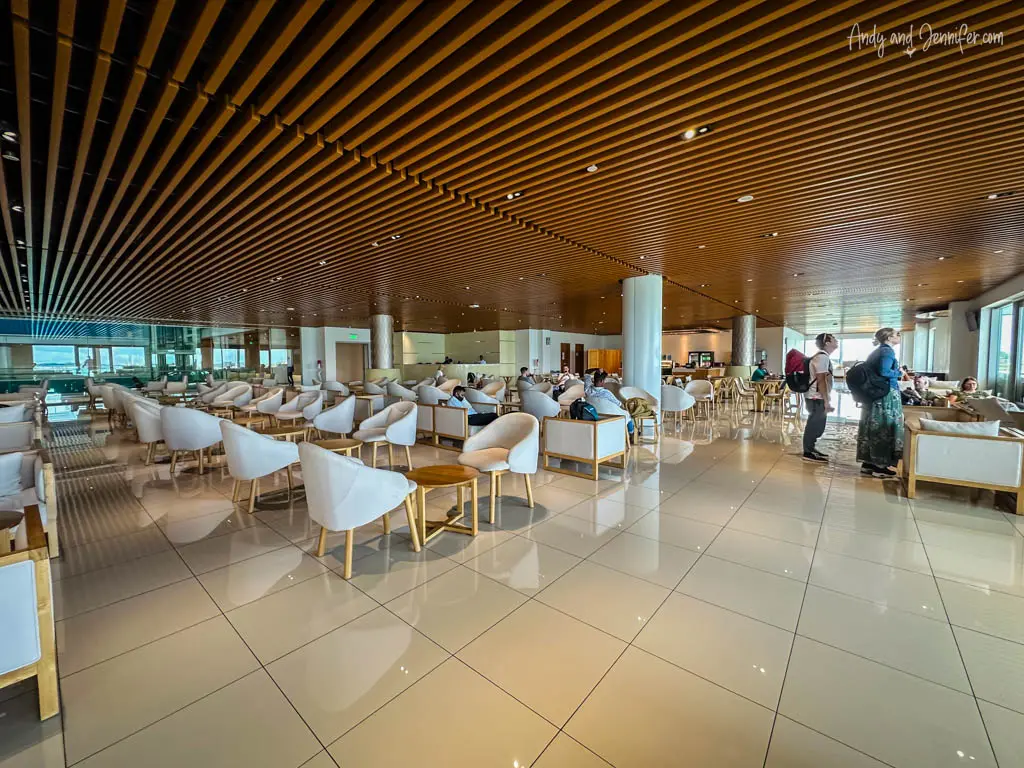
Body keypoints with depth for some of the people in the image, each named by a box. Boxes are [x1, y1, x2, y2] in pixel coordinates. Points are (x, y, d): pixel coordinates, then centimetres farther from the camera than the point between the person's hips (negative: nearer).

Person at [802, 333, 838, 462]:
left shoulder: (822, 356, 16)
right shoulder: (822, 357, -15)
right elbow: (821, 380, -21)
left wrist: (826, 400, 23)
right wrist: (827, 401, -22)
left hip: (817, 398, 10)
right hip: (817, 398, -10)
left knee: (816, 426, 16)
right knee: (814, 426, -4)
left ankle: (811, 449, 25)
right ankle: (808, 453, 3)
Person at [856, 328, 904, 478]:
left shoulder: (876, 352, 16)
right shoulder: (888, 351, -10)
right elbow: (884, 372, -23)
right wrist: (899, 373, -5)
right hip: (886, 395, -9)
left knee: (873, 427, 10)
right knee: (884, 428, -3)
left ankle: (868, 463, 14)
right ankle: (879, 466, 2)